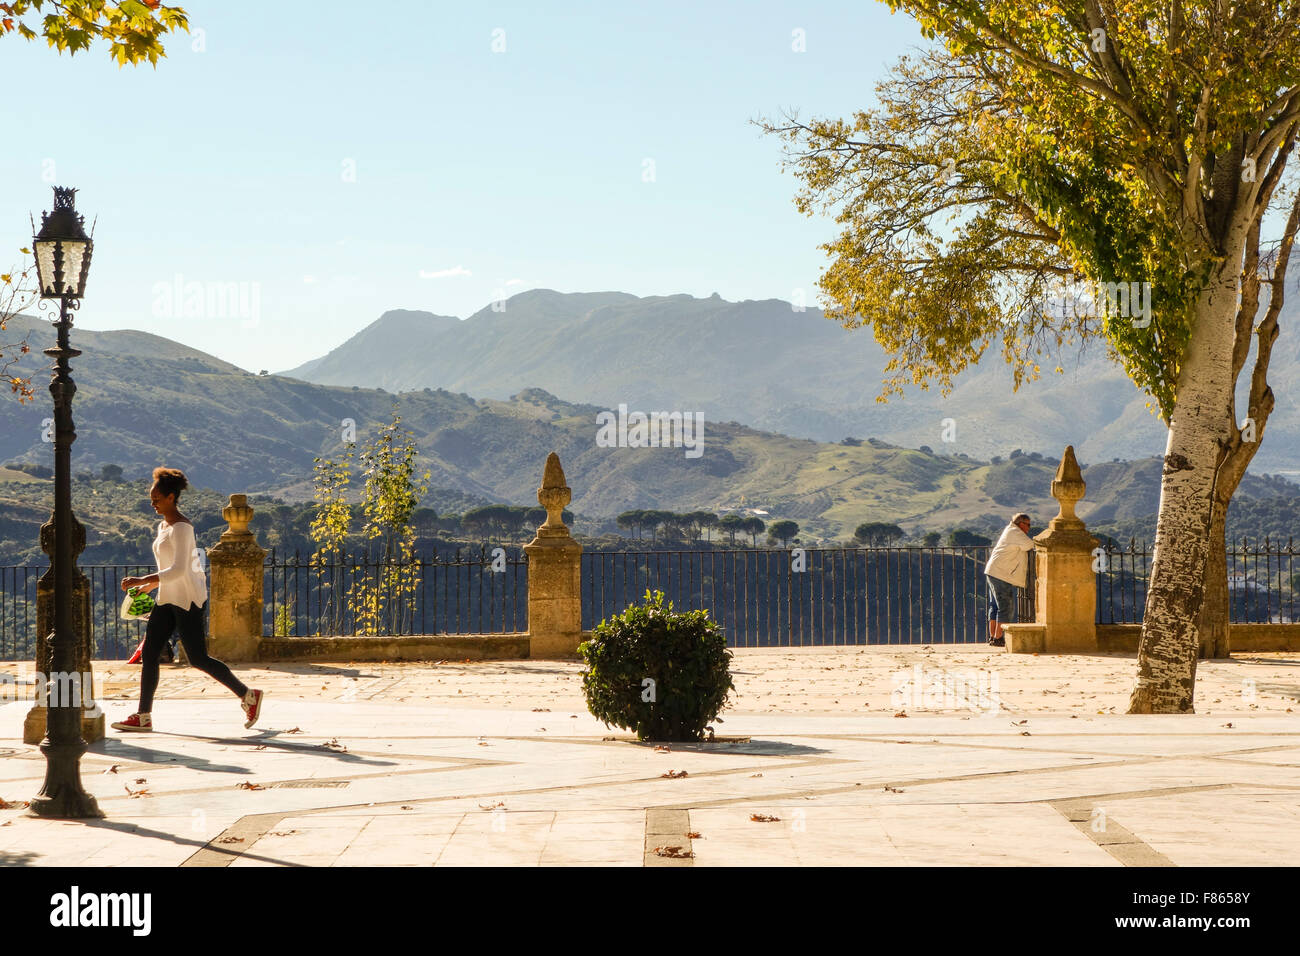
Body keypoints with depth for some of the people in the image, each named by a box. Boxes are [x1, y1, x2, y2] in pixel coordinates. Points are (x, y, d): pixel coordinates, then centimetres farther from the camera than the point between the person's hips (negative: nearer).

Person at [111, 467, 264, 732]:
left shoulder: (181, 528, -15)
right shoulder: (163, 526, 14)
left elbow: (179, 569, -25)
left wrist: (141, 581, -27)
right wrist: (152, 584, 18)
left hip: (188, 600, -9)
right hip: (168, 600, 9)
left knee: (197, 659, -6)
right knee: (148, 653, 2)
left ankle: (248, 696, 6)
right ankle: (143, 716, 4)